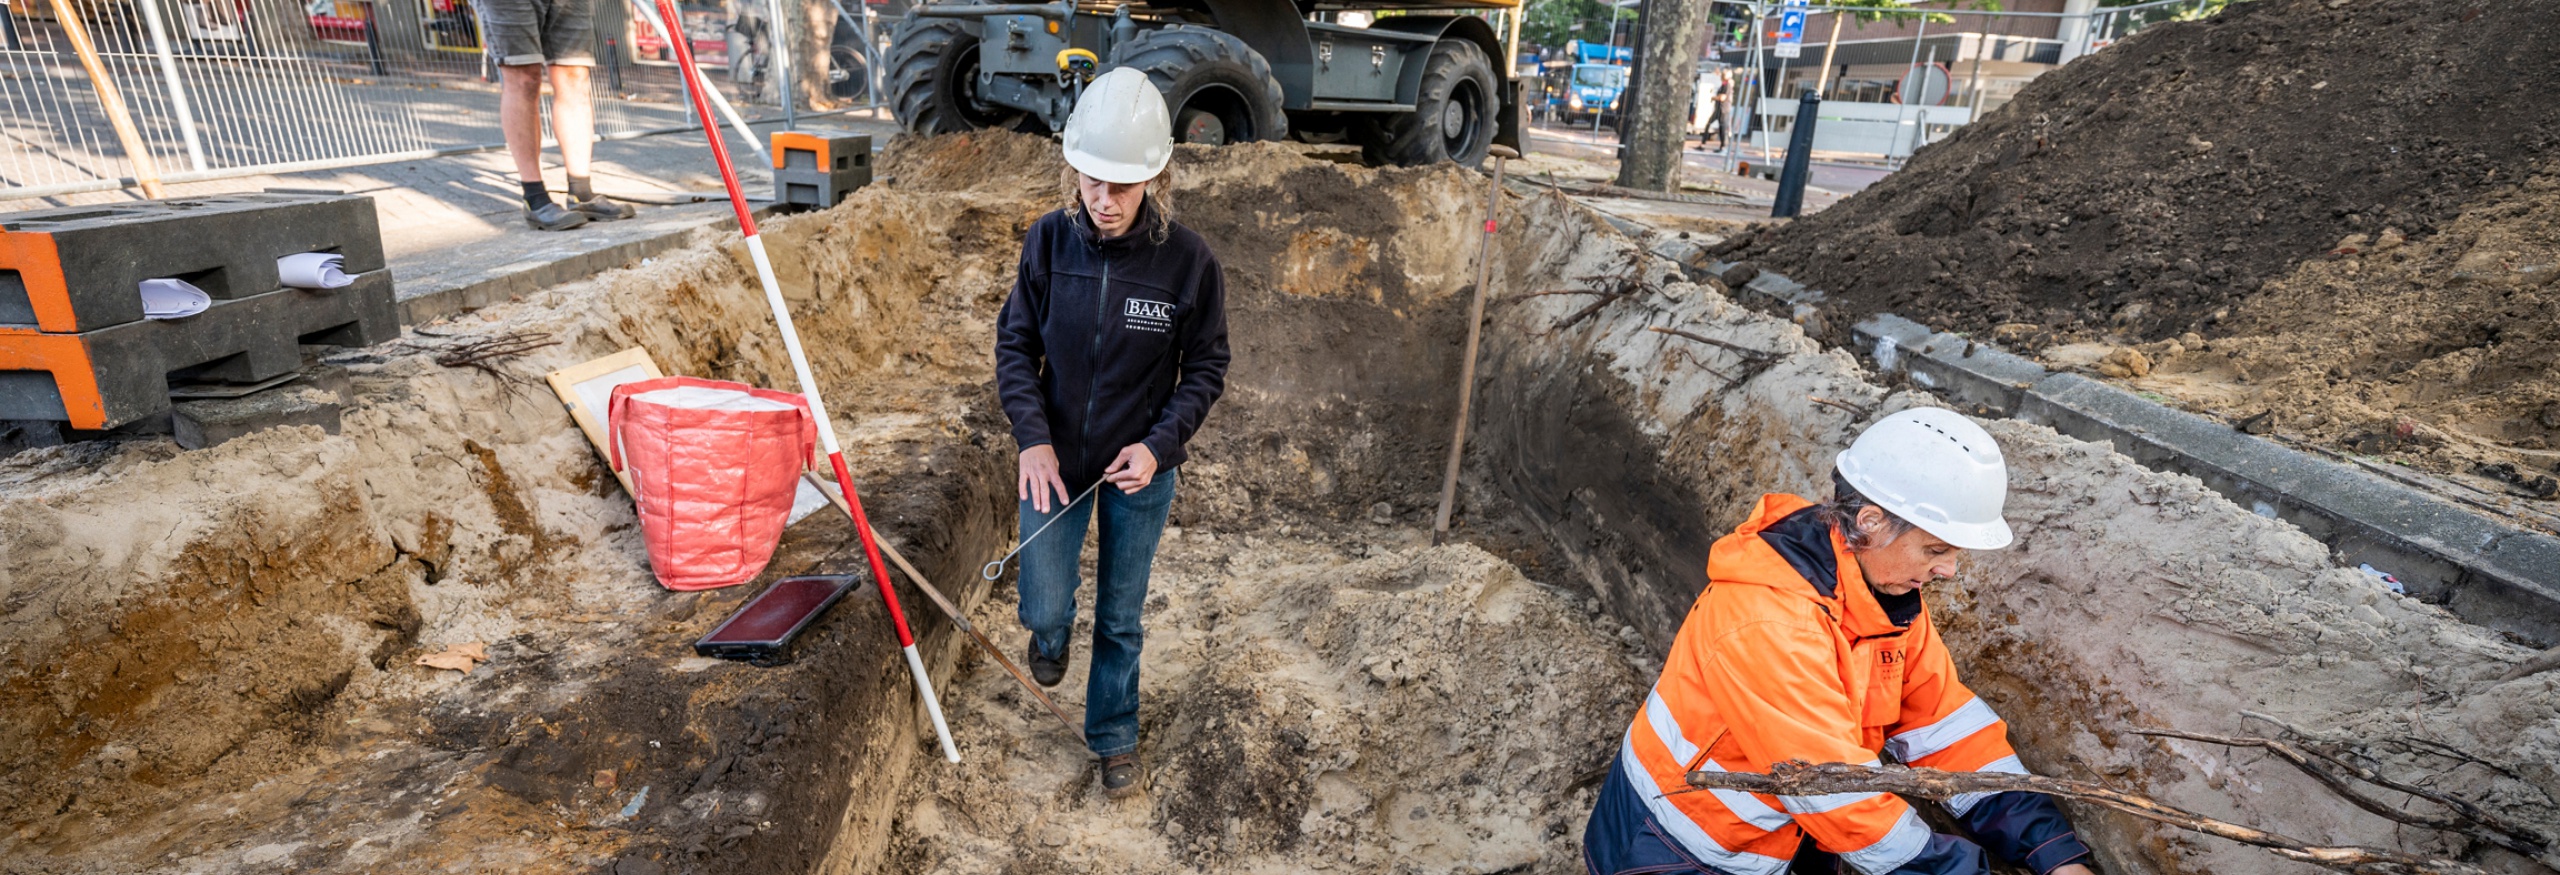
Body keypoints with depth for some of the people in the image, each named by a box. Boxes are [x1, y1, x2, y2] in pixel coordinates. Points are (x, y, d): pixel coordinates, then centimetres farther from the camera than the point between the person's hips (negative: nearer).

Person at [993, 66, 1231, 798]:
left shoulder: (1189, 261, -17)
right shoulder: (1049, 241, -12)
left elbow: (1205, 368, -7)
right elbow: (1016, 343, -3)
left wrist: (1159, 445, -20)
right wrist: (1033, 438, -16)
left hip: (1140, 469, -1)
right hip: (1056, 459, 1)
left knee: (1120, 619, 14)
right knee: (1045, 610, 4)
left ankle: (1114, 736, 39)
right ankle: (1051, 639, 44)